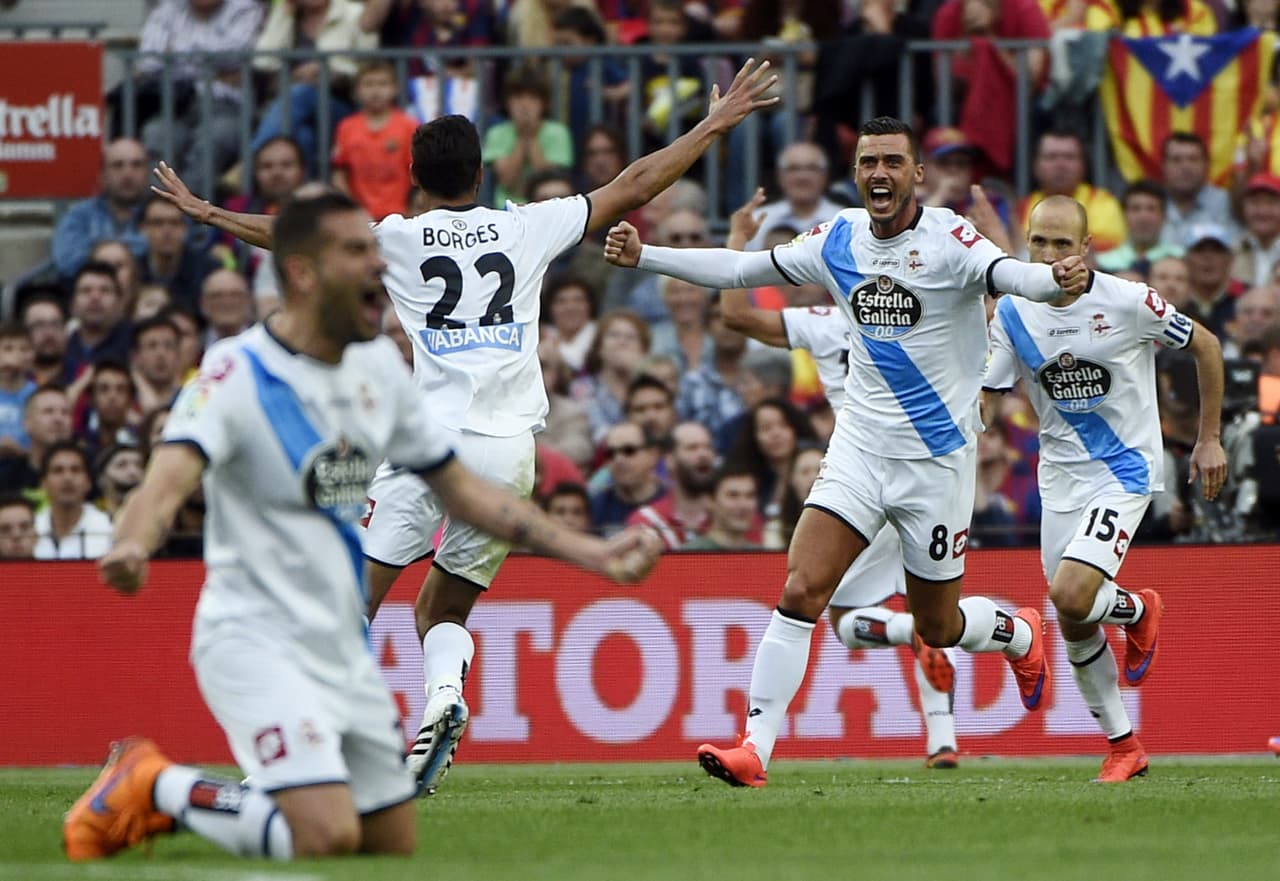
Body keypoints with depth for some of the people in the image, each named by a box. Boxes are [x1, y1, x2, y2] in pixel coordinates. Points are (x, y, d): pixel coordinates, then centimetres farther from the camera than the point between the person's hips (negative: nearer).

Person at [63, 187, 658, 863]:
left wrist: (585, 551, 10)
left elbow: (463, 490, 16)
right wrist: (132, 547, -54)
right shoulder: (238, 371, -15)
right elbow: (167, 481, -31)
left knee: (393, 847, 8)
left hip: (345, 648, 8)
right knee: (328, 839, -24)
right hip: (257, 639, -8)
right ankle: (155, 788, 1)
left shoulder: (379, 367, 7)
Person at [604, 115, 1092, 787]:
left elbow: (1009, 275, -32)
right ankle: (755, 746, -14)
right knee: (800, 590, -14)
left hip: (937, 457, -3)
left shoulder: (947, 238, -14)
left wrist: (1060, 278, -54)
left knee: (938, 627, 10)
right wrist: (644, 256, 7)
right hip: (859, 448, 4)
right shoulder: (839, 240, 1)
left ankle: (1020, 635, 44)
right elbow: (742, 269, 12)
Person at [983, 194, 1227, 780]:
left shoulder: (1127, 302, -14)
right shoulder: (1013, 313, -4)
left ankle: (1137, 611, 11)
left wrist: (1209, 440, 4)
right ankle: (1123, 747, 21)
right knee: (1073, 627, 5)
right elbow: (985, 395, 2)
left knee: (1071, 595, -23)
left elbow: (1205, 346, 0)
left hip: (1124, 470, -5)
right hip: (1060, 477, 5)